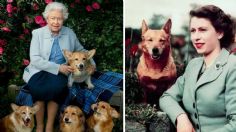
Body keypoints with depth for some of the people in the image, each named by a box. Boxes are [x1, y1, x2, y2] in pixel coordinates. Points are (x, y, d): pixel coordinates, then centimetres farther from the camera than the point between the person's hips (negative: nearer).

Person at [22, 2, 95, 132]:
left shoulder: (69, 33, 6)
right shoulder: (37, 33, -1)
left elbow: (81, 50, 21)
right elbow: (35, 59, -10)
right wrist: (58, 67, -18)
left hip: (60, 72, 1)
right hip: (39, 71, -1)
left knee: (56, 86, -33)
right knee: (39, 88, -34)